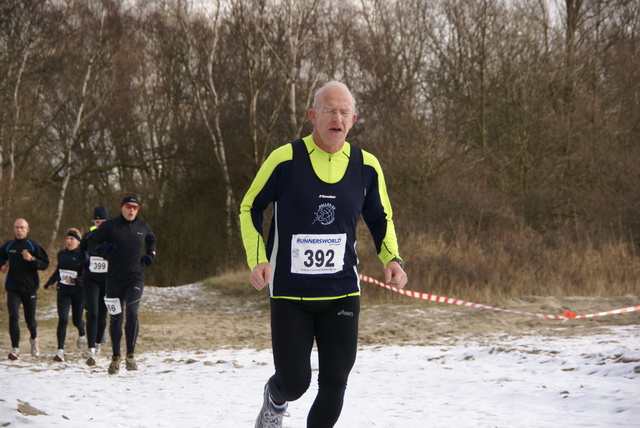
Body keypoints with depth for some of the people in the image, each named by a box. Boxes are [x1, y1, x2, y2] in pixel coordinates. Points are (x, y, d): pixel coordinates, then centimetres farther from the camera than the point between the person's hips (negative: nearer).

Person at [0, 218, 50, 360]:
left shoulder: (33, 246, -2)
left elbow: (45, 264, -3)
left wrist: (32, 259, -18)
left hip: (30, 288, -1)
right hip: (13, 288, 1)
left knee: (30, 320, 8)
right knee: (13, 317, -15)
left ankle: (34, 339, 40)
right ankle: (15, 348, -9)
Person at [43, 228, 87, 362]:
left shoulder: (83, 255, -10)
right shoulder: (61, 254, 7)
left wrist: (75, 280, -29)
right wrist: (50, 282, 26)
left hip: (78, 292, -3)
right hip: (63, 291, 3)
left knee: (76, 320, 9)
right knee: (62, 320, -12)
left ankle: (82, 333, 47)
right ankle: (60, 350, -11)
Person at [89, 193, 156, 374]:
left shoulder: (143, 227, 8)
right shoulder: (110, 225, 0)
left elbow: (151, 240, 29)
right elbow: (92, 245, 2)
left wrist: (150, 254, 10)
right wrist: (103, 248, -20)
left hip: (136, 278, 0)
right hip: (115, 279, 0)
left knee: (132, 313, -18)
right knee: (115, 319, 4)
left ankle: (130, 355, -9)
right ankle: (115, 357, 21)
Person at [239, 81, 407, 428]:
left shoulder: (366, 167, 0)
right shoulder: (286, 160, -10)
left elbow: (381, 220, 15)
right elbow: (250, 208, 2)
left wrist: (391, 259, -3)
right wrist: (257, 259, -11)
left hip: (342, 294, 3)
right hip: (290, 294, -3)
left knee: (334, 383, 0)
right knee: (295, 382, -3)